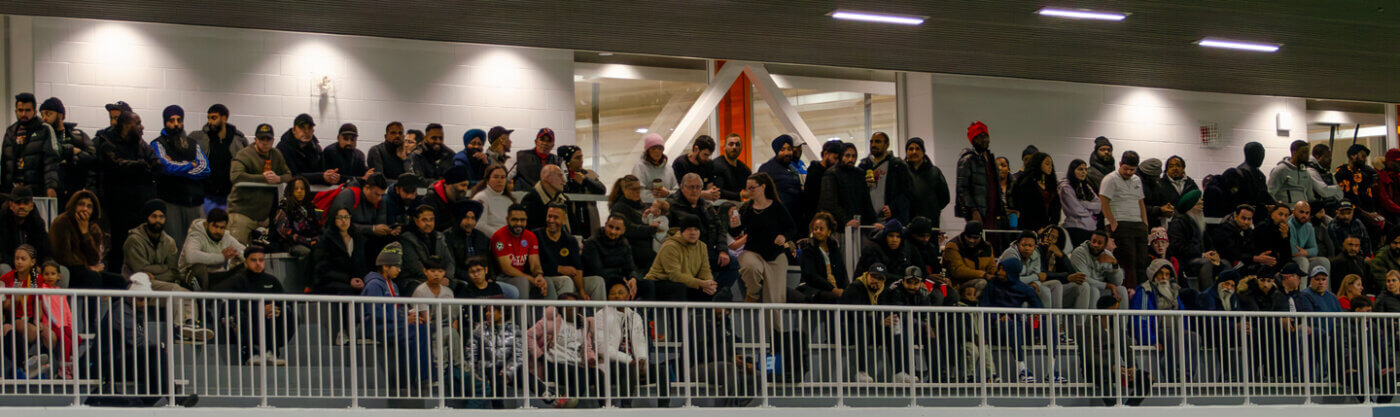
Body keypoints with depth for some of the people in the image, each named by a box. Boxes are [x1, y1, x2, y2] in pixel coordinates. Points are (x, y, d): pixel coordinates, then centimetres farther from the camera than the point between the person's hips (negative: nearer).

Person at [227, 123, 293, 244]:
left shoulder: (276, 155, 14)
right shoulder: (245, 155, -8)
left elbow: (289, 175, 19)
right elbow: (235, 176, -24)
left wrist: (279, 179, -7)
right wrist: (263, 178, -19)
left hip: (264, 215, 7)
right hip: (242, 211, -7)